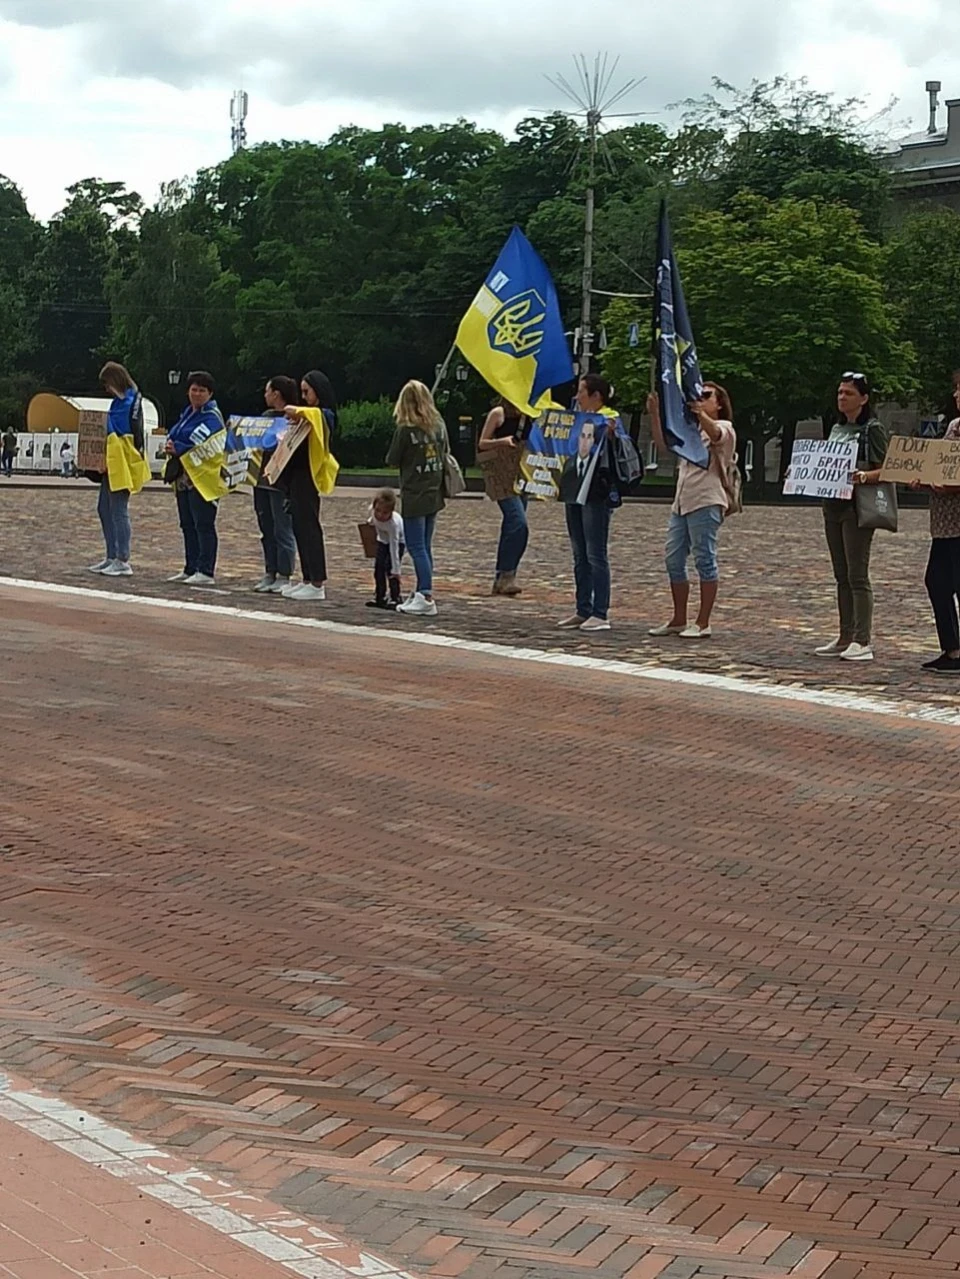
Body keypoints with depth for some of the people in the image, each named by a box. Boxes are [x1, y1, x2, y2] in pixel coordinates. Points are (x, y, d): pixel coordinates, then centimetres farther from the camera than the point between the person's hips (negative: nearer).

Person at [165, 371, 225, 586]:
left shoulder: (212, 417, -9)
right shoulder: (187, 413, 19)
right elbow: (174, 436, 20)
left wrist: (179, 449, -19)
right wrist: (171, 444, -4)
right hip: (183, 477, 9)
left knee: (203, 524, -9)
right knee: (187, 524, 12)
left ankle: (206, 572, -8)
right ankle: (190, 569, 19)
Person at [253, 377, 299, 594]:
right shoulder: (266, 416, 16)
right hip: (262, 480, 9)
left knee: (282, 530, -4)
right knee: (267, 530, 11)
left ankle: (284, 576, 1)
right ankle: (270, 573, 17)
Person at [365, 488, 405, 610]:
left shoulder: (393, 523, -42)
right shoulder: (373, 509, -30)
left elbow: (394, 548, -39)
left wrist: (396, 570, -37)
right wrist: (370, 520, -6)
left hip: (398, 541, -6)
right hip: (383, 540, 6)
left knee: (390, 568, -18)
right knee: (379, 567, 1)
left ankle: (395, 598, -8)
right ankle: (380, 597, 10)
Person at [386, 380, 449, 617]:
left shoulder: (405, 430, -14)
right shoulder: (439, 426, 3)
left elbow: (392, 461, -7)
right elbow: (445, 453, 14)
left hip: (414, 496, -6)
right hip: (434, 494, 6)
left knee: (416, 547, -5)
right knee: (425, 547, 13)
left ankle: (426, 597, -12)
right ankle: (421, 595, 18)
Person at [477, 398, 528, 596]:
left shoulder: (526, 416, 13)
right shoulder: (498, 414, -3)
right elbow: (481, 443, -2)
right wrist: (503, 441, -19)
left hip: (520, 474, 7)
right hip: (501, 475, -7)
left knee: (511, 526, 7)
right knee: (518, 523, -19)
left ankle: (501, 580, 13)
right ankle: (506, 574, -13)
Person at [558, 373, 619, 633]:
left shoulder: (608, 419, -8)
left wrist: (610, 434, -33)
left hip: (595, 492, -9)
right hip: (574, 491, 9)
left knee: (596, 555, -7)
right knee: (580, 556, 11)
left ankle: (600, 614, -5)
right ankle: (583, 611, 17)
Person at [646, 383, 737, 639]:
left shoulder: (724, 427, 1)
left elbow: (715, 434, -24)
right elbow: (663, 443, 15)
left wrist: (698, 412, -44)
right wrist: (655, 414, 0)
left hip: (706, 503, -8)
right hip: (681, 502, 8)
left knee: (704, 560, -6)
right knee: (673, 560, 7)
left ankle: (703, 623, -4)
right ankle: (678, 620, 16)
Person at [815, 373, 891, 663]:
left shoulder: (874, 430, -6)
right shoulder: (837, 429, 17)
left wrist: (864, 476, -28)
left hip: (858, 508, -8)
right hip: (833, 506, 8)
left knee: (857, 575, -9)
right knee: (842, 576, 10)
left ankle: (863, 641, -8)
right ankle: (846, 637, 15)